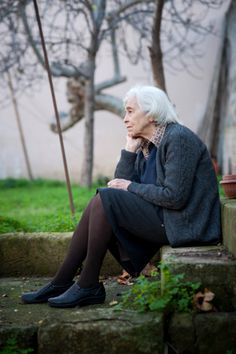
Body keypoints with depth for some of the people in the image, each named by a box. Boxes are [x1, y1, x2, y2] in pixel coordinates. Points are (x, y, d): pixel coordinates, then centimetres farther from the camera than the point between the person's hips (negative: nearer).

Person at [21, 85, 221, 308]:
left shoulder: (178, 138, -13)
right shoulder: (145, 145, 13)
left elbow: (175, 196, -21)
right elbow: (122, 183, 6)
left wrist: (131, 187, -11)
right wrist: (130, 149, -3)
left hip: (183, 222, -9)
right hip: (160, 217, 9)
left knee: (104, 200, -18)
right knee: (99, 203, -3)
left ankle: (88, 287, -11)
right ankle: (61, 283, -4)